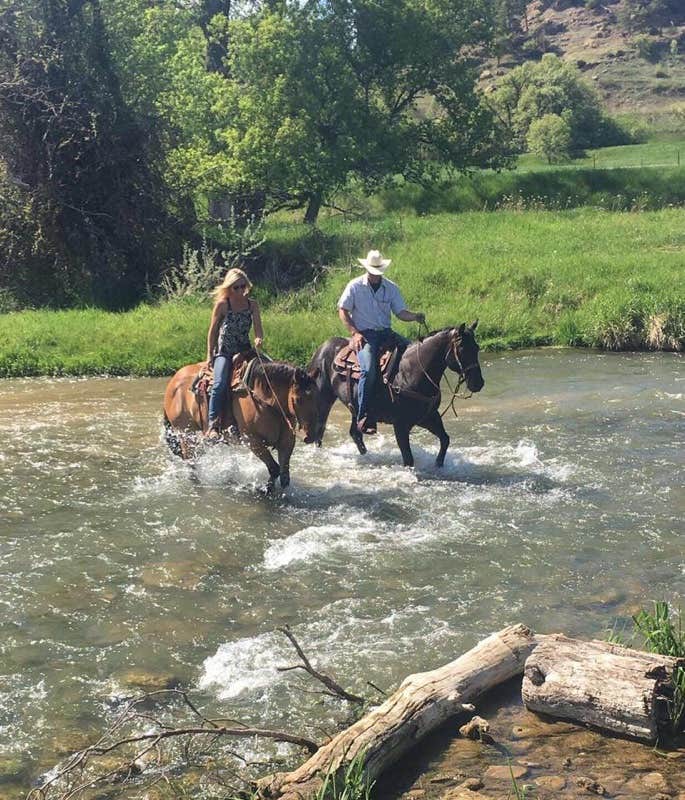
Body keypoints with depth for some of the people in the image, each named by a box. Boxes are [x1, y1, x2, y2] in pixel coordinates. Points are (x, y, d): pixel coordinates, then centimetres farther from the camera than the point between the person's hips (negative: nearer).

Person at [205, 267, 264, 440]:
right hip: (224, 352, -3)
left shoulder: (252, 305, 3)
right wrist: (210, 356, -3)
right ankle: (213, 424, -24)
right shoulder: (222, 305, -5)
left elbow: (258, 329, -1)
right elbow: (212, 331, 0)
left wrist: (259, 339, -24)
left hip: (244, 351, 3)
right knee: (220, 384, -25)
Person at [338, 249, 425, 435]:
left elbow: (401, 312, 7)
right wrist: (354, 333, -11)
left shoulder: (391, 288, 9)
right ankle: (363, 418, -24)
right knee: (369, 370, -29)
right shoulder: (355, 286, 0)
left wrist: (415, 316, -16)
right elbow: (342, 310, 2)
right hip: (363, 334, -4)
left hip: (385, 332, 4)